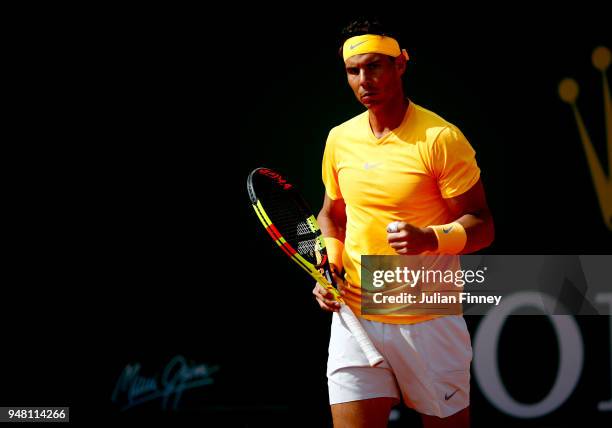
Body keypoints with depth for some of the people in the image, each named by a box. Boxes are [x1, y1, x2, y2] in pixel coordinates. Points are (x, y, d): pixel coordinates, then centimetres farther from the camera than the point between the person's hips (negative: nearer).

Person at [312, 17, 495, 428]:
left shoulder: (441, 138, -10)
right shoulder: (339, 139, 8)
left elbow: (481, 226, -8)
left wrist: (430, 239, -27)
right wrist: (328, 264, 5)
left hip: (429, 321, -4)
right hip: (355, 316, 4)